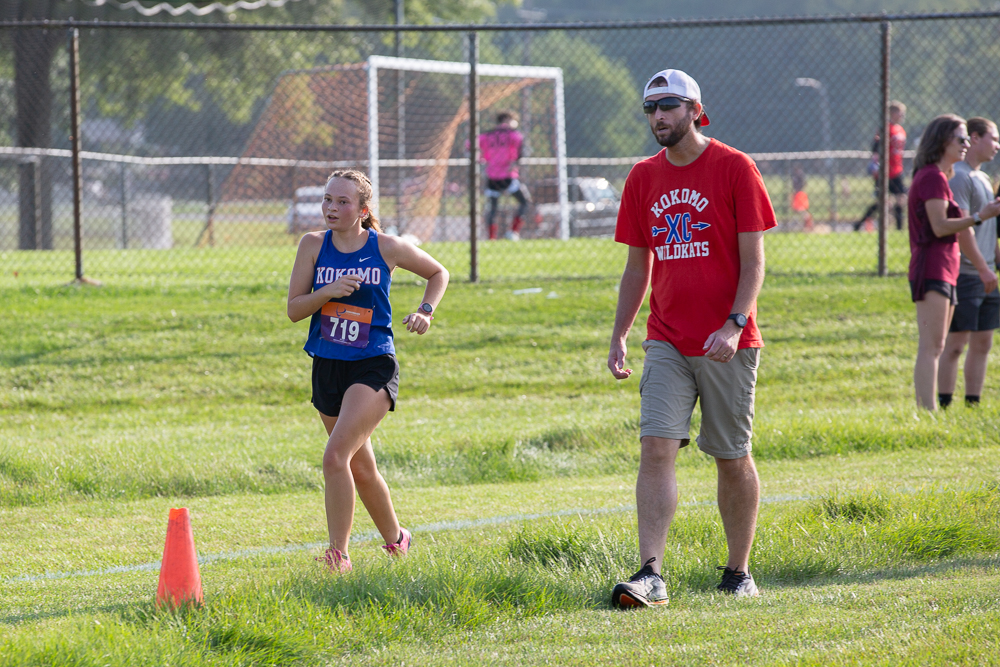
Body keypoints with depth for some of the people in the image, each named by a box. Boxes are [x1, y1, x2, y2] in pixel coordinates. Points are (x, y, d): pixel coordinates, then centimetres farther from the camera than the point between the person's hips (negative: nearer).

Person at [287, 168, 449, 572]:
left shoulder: (386, 248, -5)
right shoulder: (314, 246, 0)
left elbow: (438, 273, 12)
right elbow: (293, 309, -2)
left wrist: (426, 311, -3)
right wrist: (328, 292, -19)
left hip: (373, 367, -4)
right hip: (327, 367, 4)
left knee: (335, 458, -21)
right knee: (361, 468, 16)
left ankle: (338, 554, -16)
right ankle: (394, 540, 38)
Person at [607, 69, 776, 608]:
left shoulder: (734, 169, -5)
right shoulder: (644, 178, 10)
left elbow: (753, 261, -7)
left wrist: (733, 325, -19)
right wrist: (618, 336, 9)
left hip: (727, 344, -3)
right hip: (666, 342, 3)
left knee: (732, 459, 5)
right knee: (656, 449, -11)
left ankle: (739, 571, 19)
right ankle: (651, 574, -17)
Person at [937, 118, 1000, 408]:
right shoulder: (958, 177, -12)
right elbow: (961, 228, -19)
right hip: (963, 274, -9)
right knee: (955, 343, -7)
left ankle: (973, 404, 13)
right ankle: (944, 404, -4)